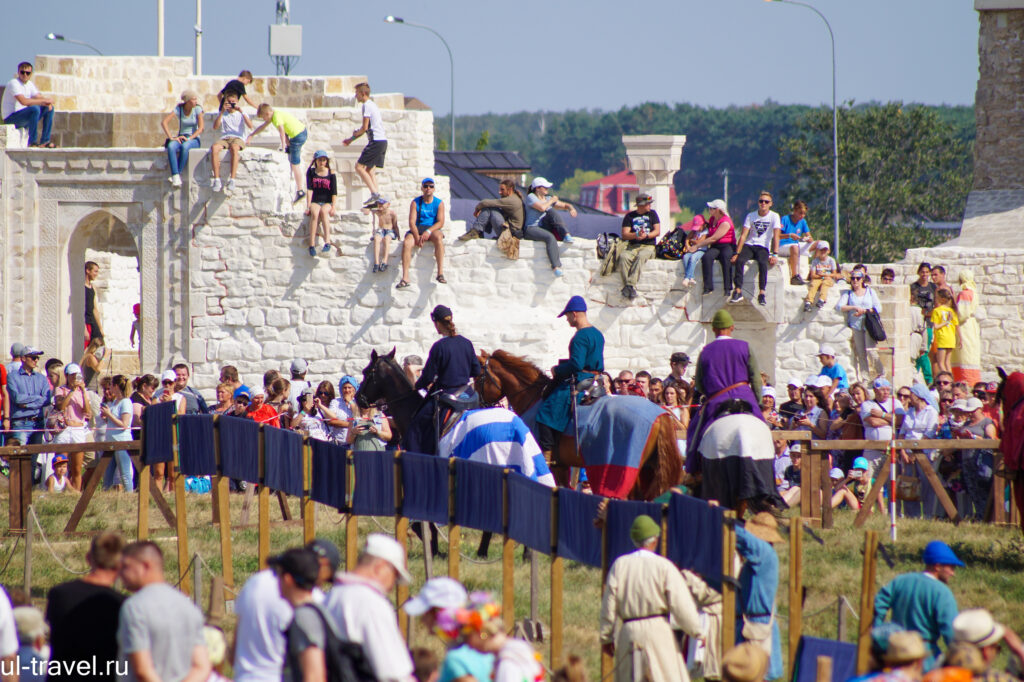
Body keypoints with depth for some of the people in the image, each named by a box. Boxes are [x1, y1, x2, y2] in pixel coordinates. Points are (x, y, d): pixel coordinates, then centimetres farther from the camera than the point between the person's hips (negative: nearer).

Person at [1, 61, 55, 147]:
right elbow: (24, 101, -28)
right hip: (10, 119, -9)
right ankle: (32, 142, -27)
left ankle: (44, 141, 1)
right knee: (35, 109, -31)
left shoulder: (30, 84, 11)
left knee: (49, 108, 5)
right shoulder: (14, 83, -16)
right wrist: (45, 100, -21)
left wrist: (47, 102, -18)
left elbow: (40, 97, 9)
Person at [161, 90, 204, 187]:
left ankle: (179, 174, -33)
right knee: (171, 146, -34)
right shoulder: (178, 109, -1)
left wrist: (189, 138, -23)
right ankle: (176, 177, -44)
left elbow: (201, 128, -10)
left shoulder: (197, 109, -3)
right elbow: (164, 122, -10)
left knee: (185, 146, -39)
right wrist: (171, 137, -21)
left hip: (193, 139, -1)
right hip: (180, 138, 1)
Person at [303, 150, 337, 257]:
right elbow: (309, 190, -1)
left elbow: (334, 192, -1)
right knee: (315, 213, -34)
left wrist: (333, 207, -13)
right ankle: (312, 245, -42)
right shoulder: (311, 172, 8)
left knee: (323, 211, -36)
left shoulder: (331, 174, 5)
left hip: (327, 203, -1)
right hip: (315, 202, 1)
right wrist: (308, 206, -11)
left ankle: (327, 242, -47)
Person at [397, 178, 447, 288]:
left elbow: (440, 222, -5)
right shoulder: (415, 203, 4)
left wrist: (428, 232, -21)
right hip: (417, 230, 1)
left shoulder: (439, 203, 4)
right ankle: (405, 278, -34)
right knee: (407, 243, -30)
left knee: (438, 237, -36)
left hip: (432, 229, -1)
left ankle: (440, 273, -39)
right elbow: (412, 222, -4)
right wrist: (417, 237, -20)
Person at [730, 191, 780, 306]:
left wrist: (774, 254, -20)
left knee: (763, 263, -34)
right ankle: (738, 291, -27)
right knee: (739, 261, -28)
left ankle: (761, 293, -34)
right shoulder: (751, 216, 6)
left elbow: (776, 236, -8)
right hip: (749, 245, 2)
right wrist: (737, 253, -10)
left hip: (763, 247, -2)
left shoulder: (774, 216, 1)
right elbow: (743, 235, 0)